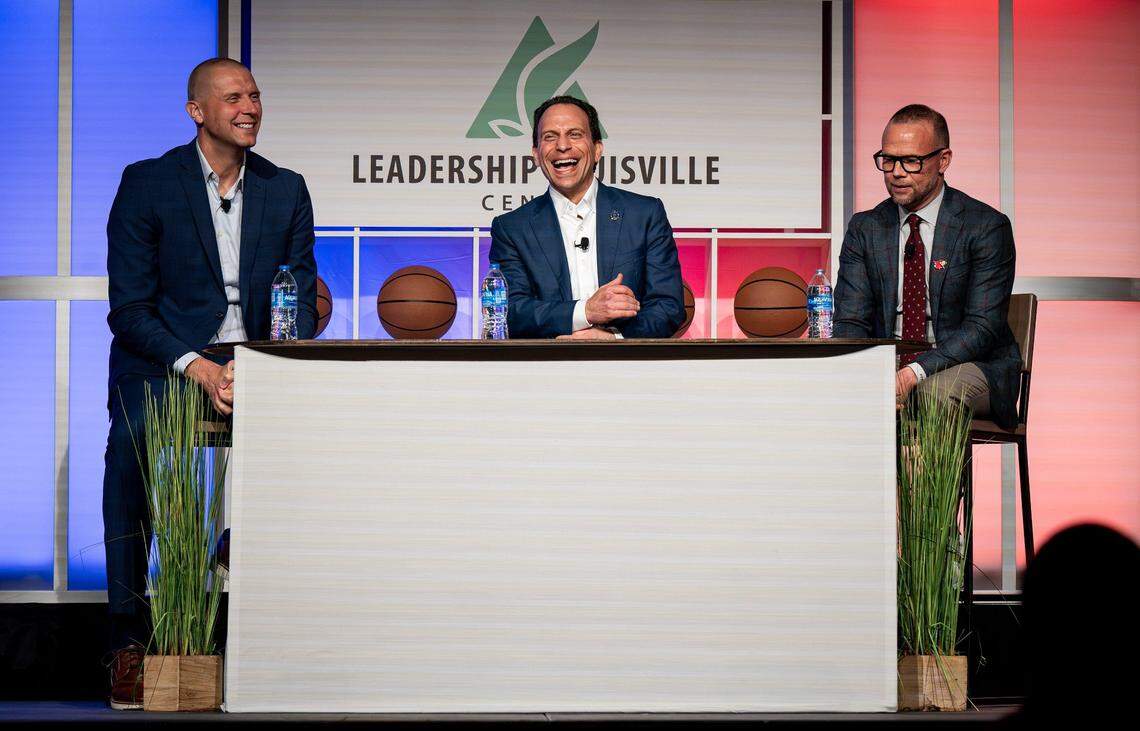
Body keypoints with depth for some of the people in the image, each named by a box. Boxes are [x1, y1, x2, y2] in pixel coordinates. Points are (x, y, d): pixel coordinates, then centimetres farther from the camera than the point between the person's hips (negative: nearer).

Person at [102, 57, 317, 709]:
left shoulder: (286, 191, 10)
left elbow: (302, 306, 8)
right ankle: (130, 638, -29)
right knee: (133, 440, -35)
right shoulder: (147, 184, 0)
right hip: (163, 363, -3)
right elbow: (129, 308, -5)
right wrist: (198, 368, -20)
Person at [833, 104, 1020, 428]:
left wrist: (914, 373, -27)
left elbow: (982, 327, -13)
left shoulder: (987, 227, -5)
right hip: (886, 365, 3)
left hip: (970, 367, -3)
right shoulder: (864, 228, 9)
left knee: (937, 392, -37)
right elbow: (851, 320, 2)